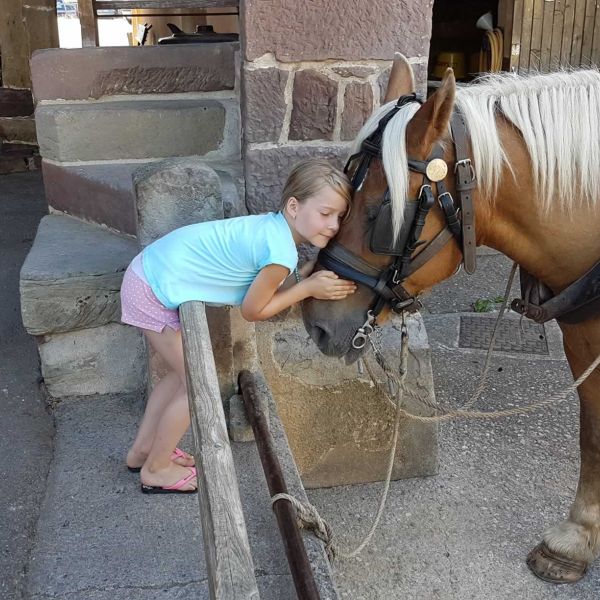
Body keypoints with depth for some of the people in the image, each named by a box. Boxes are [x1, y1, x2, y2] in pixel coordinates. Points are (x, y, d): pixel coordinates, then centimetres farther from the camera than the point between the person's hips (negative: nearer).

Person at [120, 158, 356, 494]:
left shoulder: (274, 227, 4)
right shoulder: (283, 251, -24)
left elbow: (271, 291, 8)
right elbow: (253, 309, -11)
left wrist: (313, 270, -1)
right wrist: (309, 288, -8)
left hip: (151, 271, 10)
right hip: (156, 293, -9)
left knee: (185, 374, 23)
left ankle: (143, 450, 39)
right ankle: (156, 469, 22)